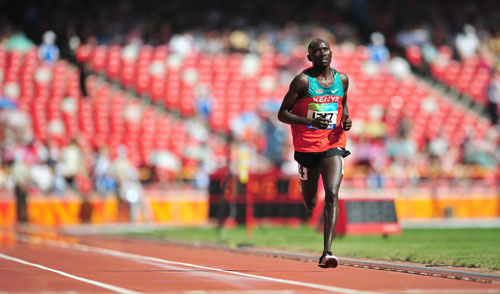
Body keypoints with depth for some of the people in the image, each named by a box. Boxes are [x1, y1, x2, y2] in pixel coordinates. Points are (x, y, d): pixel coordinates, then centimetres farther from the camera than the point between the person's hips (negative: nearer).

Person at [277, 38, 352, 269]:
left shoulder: (342, 79, 6)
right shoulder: (303, 81, -8)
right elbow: (282, 114, -8)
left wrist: (346, 119, 2)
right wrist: (310, 121, -23)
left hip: (333, 144, 2)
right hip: (307, 145, -2)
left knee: (332, 195, -17)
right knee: (310, 203, 9)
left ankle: (326, 253, -21)